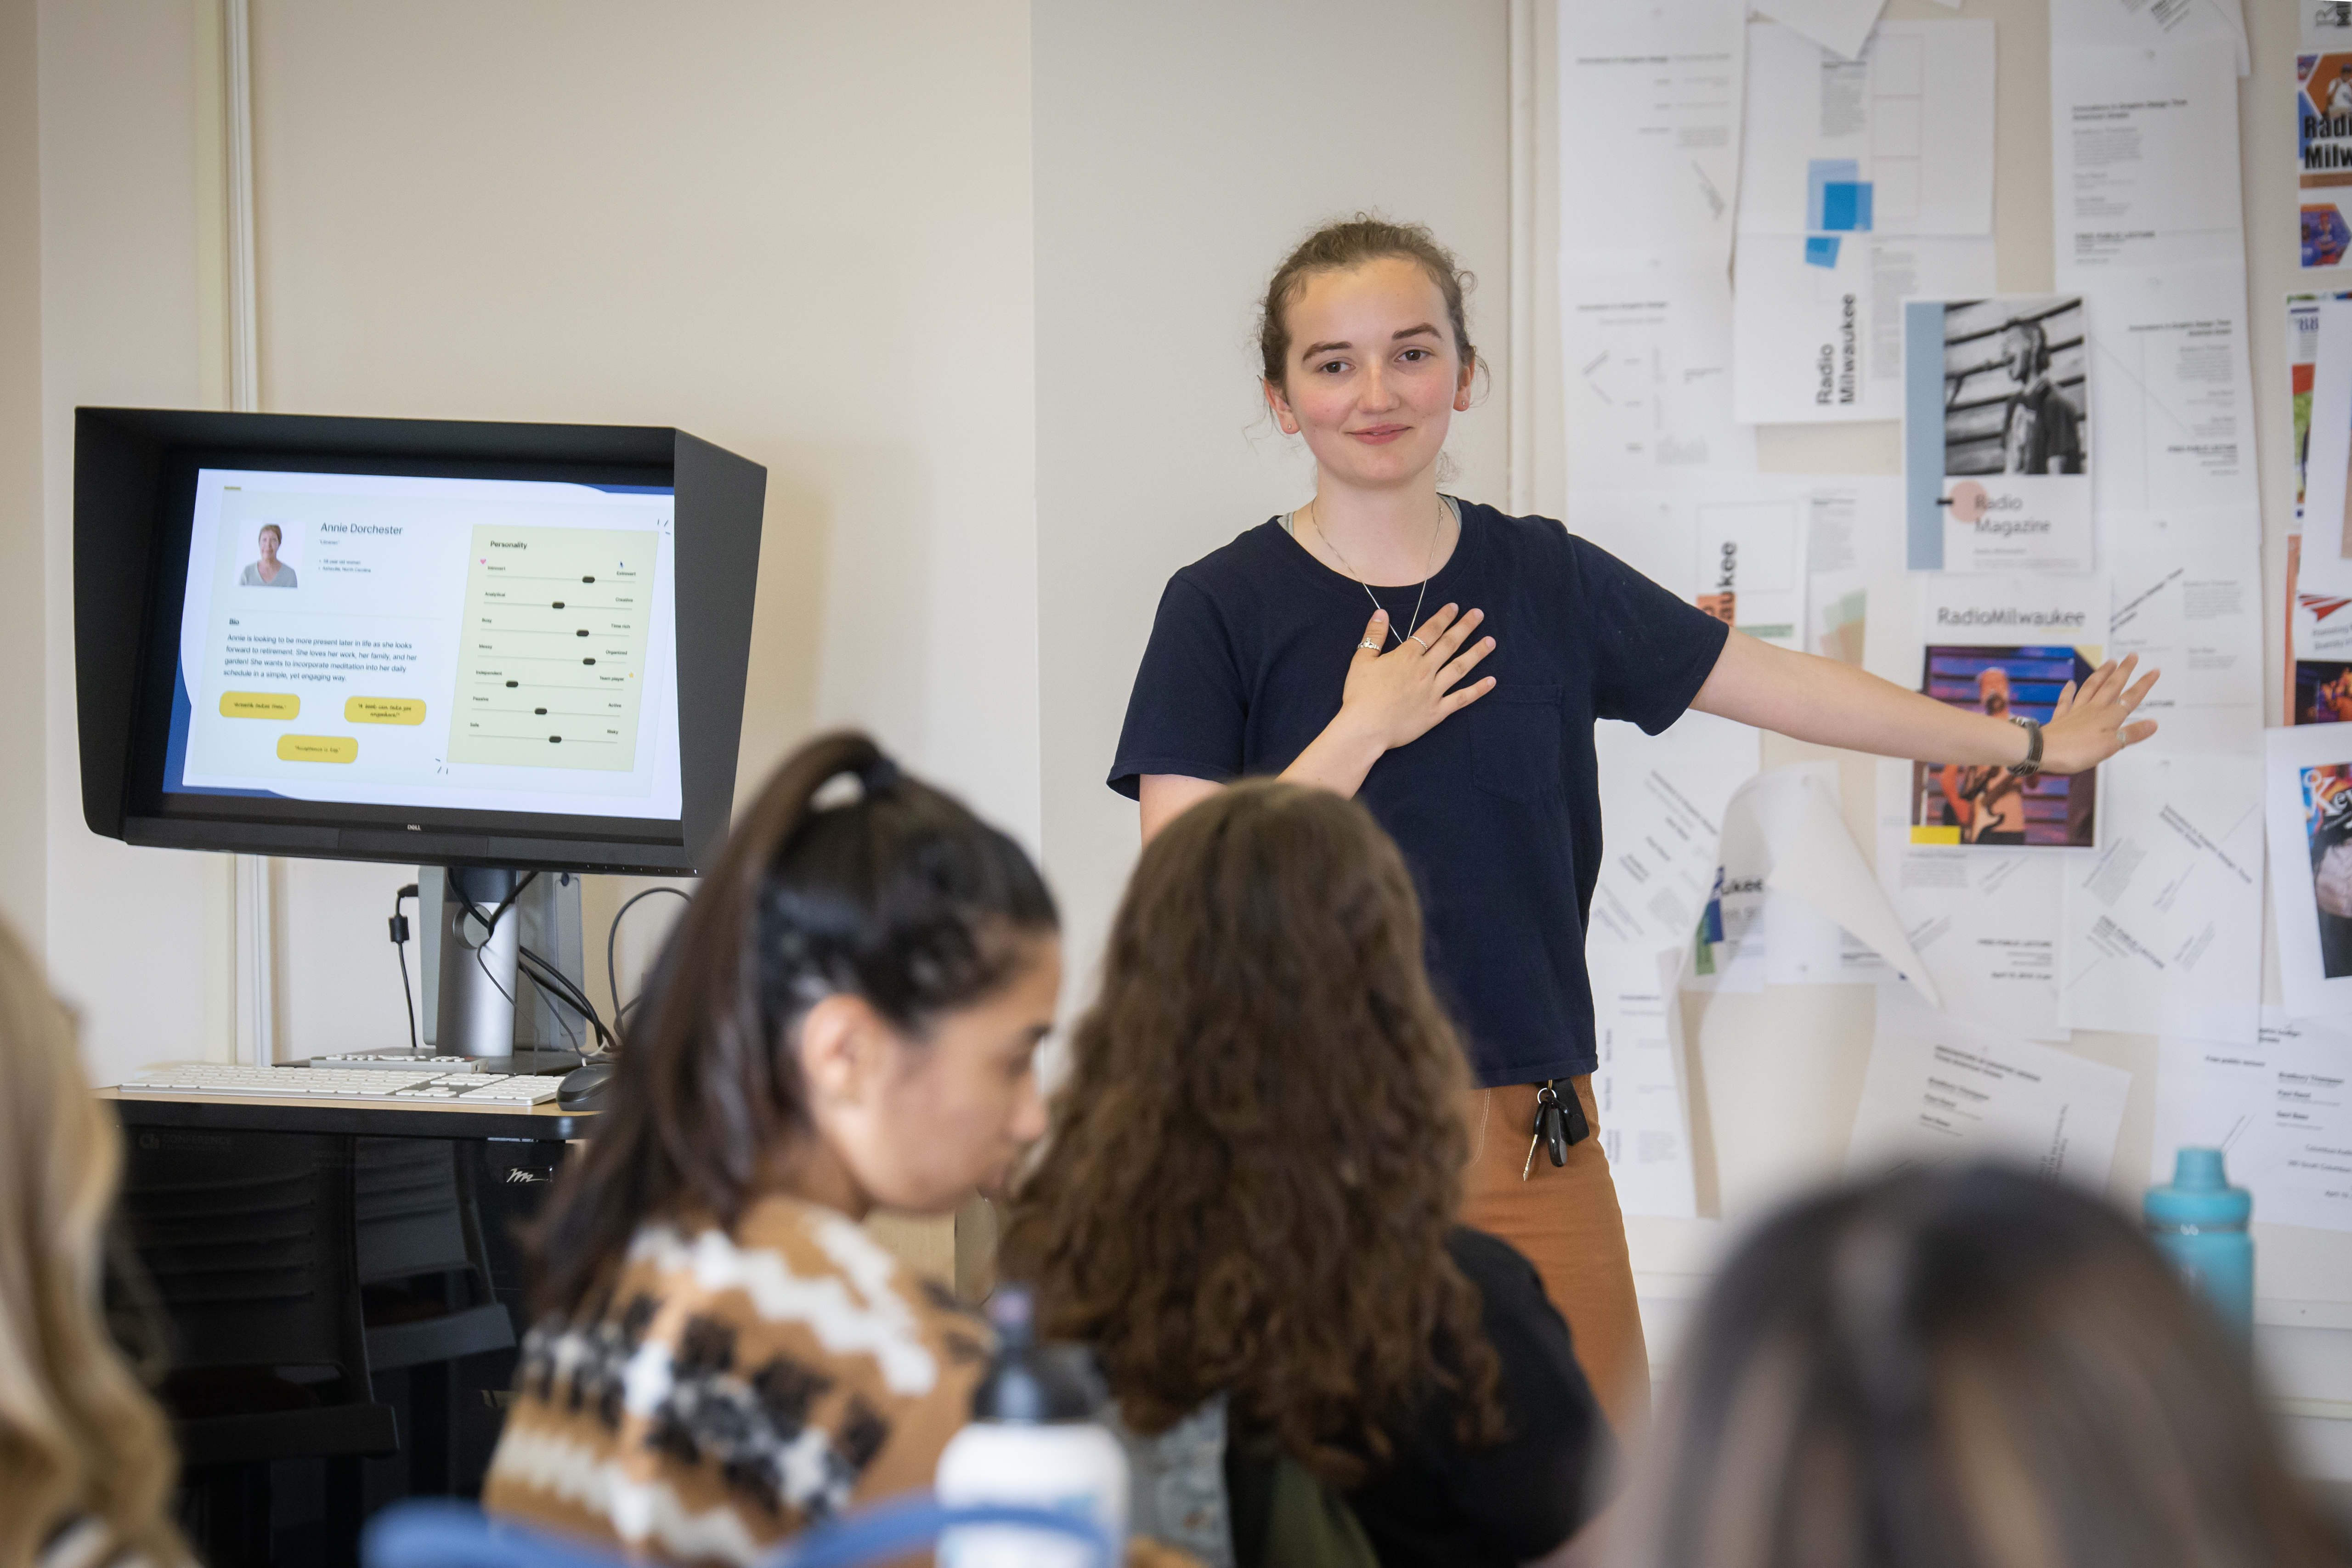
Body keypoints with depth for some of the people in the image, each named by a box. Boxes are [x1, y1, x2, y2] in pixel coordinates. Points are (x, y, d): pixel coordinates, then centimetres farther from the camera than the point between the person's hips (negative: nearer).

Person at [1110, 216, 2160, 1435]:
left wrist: (2027, 743, 21)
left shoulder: (1548, 583, 8)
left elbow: (1781, 685, 16)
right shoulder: (1224, 607, -2)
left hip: (1531, 1142, 3)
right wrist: (1363, 732, -12)